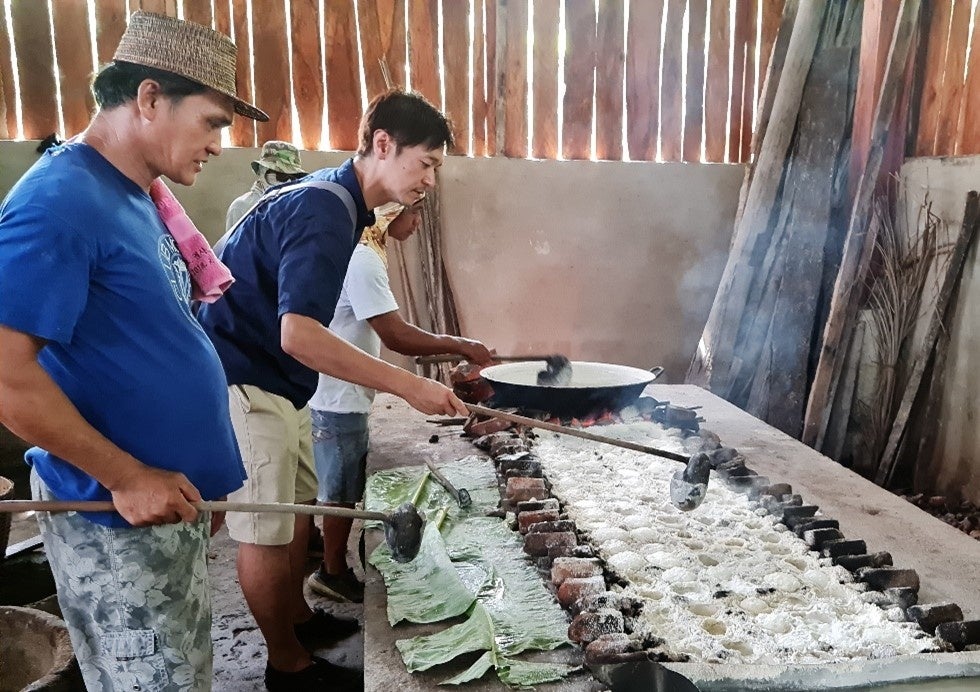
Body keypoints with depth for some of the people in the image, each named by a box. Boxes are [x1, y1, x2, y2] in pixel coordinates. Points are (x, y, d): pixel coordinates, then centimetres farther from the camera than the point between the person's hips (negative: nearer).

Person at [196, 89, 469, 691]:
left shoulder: (336, 199, 7)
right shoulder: (323, 211, -24)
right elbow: (299, 335, -36)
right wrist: (409, 386, -36)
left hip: (278, 382, 10)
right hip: (244, 384, -10)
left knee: (299, 507, 19)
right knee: (267, 530, 3)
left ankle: (297, 617, 38)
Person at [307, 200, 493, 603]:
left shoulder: (355, 250, 9)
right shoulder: (361, 260, -24)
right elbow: (396, 336, -28)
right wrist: (461, 346, -19)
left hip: (337, 393, 10)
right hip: (340, 399, -10)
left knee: (340, 489, 20)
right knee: (342, 493, 6)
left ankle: (329, 565, 33)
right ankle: (334, 574, 23)